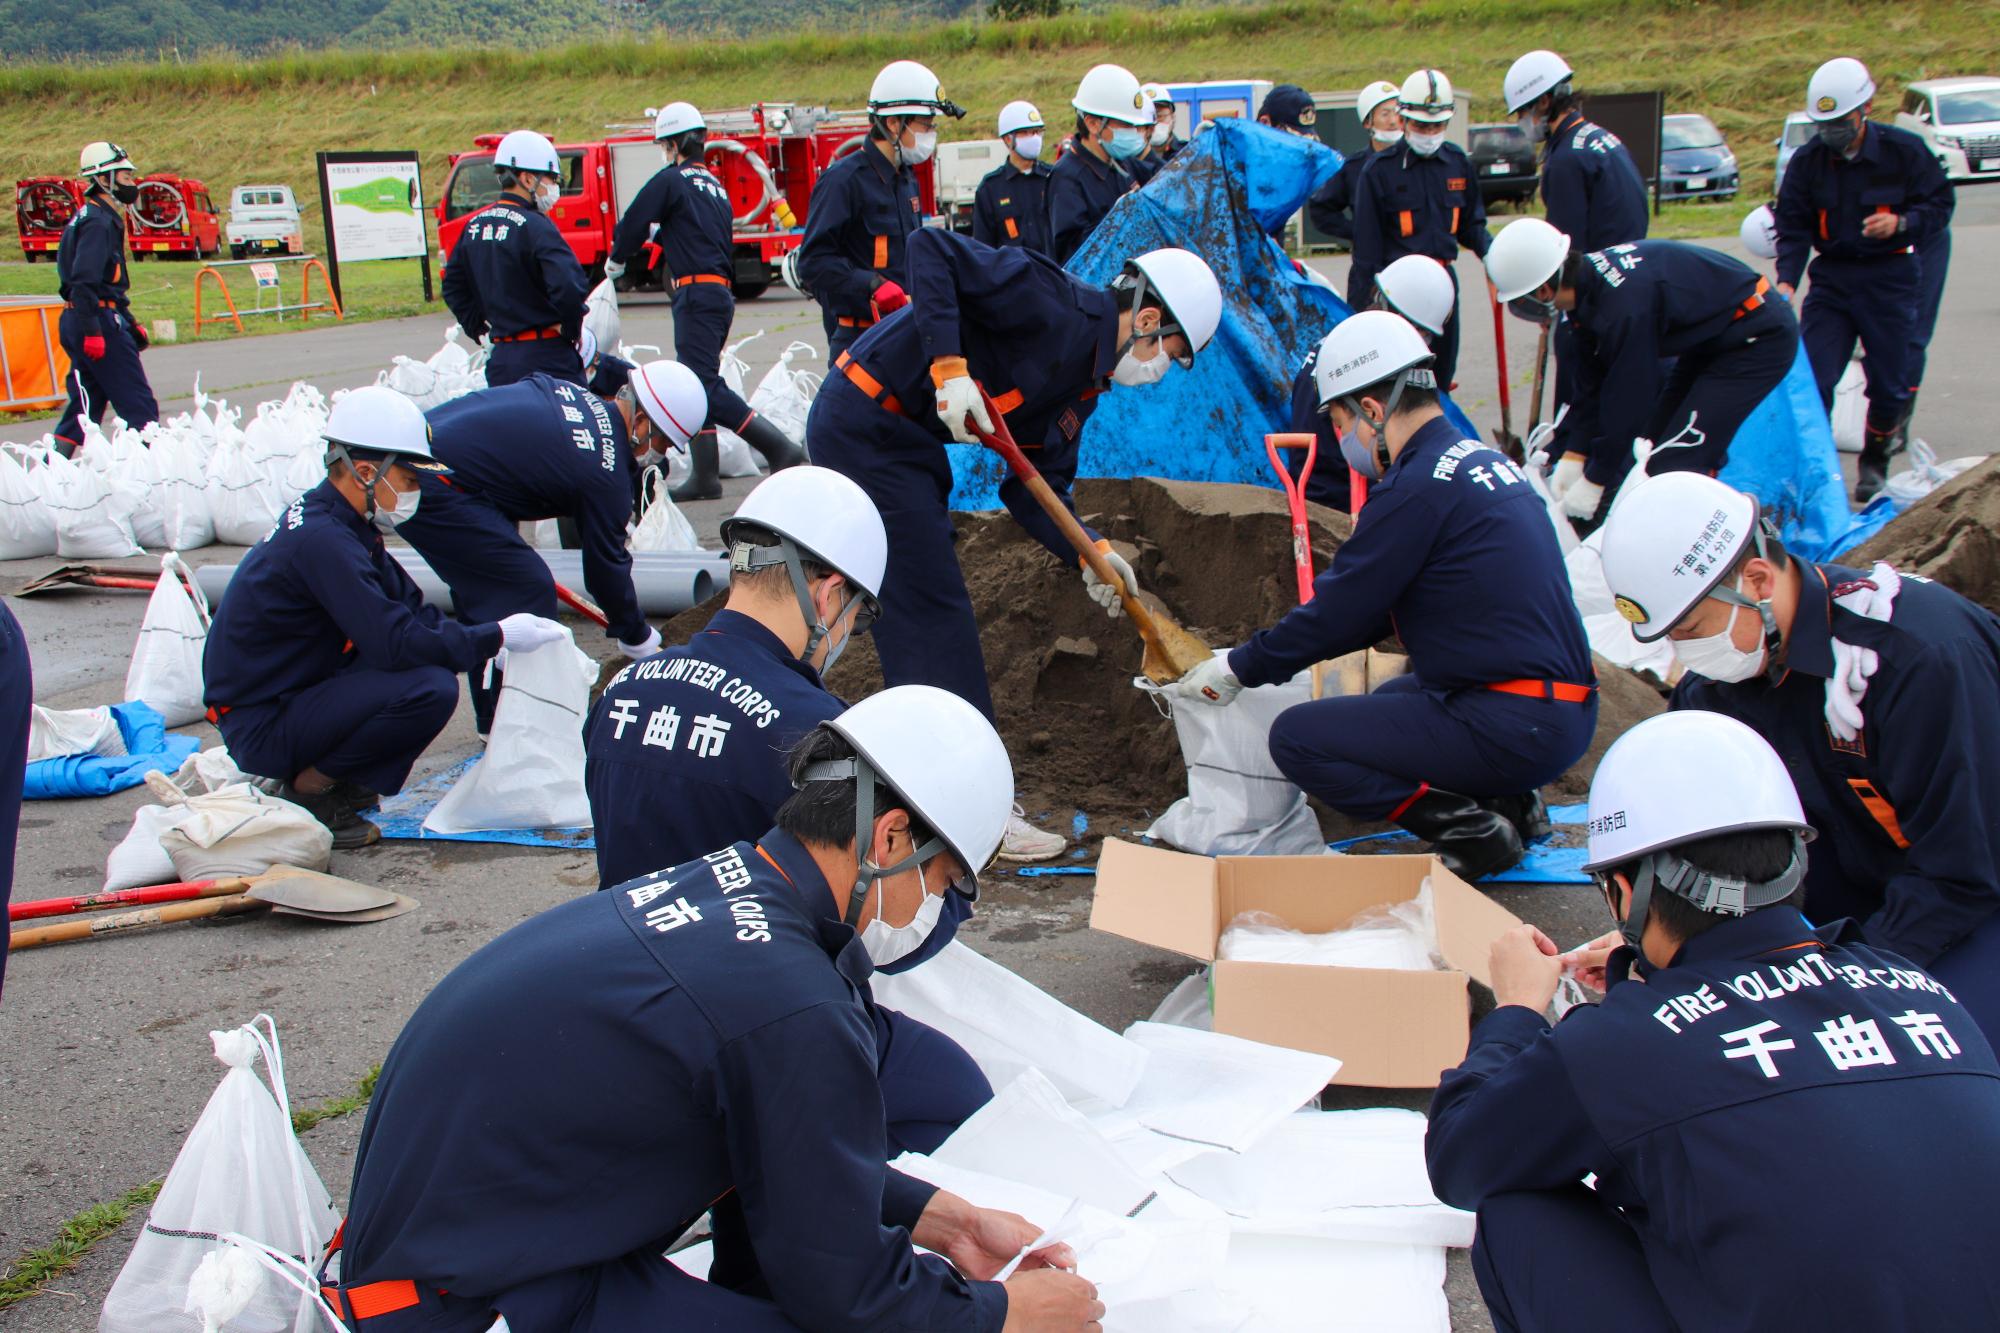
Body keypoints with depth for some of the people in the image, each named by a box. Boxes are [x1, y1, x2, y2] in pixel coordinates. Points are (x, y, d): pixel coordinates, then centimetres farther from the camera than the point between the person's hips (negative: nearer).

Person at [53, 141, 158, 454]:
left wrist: (130, 323, 26)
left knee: (86, 403, 10)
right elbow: (84, 281, -22)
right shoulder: (98, 222, -13)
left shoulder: (98, 218, 19)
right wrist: (92, 331, -26)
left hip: (78, 321, 10)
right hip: (99, 322, -10)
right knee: (139, 405, -6)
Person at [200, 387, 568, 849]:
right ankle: (310, 787, -7)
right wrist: (496, 637, -17)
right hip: (261, 728, -10)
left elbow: (413, 611, 10)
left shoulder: (335, 523, 8)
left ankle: (324, 774, 8)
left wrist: (490, 639, -3)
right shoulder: (321, 539, -23)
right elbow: (397, 643, -26)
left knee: (434, 652, 9)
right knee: (431, 689, -24)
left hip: (295, 693, 10)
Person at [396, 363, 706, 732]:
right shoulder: (605, 474, -11)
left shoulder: (570, 393, 12)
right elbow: (606, 567, -2)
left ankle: (493, 718, 29)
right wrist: (640, 643, 13)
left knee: (480, 585, 20)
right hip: (437, 491, -10)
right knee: (528, 590, -4)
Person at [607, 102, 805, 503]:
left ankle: (780, 448, -23)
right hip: (722, 291, 9)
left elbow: (633, 226, -2)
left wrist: (615, 263, 18)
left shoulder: (670, 180, -5)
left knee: (704, 386, -14)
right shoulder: (715, 186, 21)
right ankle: (704, 474, 10)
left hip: (696, 292, -9)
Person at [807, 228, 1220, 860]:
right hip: (865, 422, -10)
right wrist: (949, 367, -30)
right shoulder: (1053, 300, -16)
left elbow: (1031, 486, 10)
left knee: (921, 613, 16)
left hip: (905, 438, 10)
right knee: (934, 611, -8)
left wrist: (1090, 552, -5)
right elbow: (932, 249, -23)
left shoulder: (1083, 385, 11)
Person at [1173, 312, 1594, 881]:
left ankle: (1472, 829, -6)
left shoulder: (1418, 486, -16)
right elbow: (1381, 609, 21)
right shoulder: (1482, 460, 14)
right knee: (1385, 703, 33)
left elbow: (1338, 612, -11)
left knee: (1296, 737, -7)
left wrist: (1238, 669, 4)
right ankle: (1507, 801, 16)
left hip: (1513, 729, -10)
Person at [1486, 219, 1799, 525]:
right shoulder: (1587, 282, -5)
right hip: (1713, 339, 10)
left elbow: (1627, 399, -24)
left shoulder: (1623, 306, -33)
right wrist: (1574, 455, 4)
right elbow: (1591, 382, 4)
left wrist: (1594, 481, -14)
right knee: (1652, 445, 12)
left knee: (1672, 466, -15)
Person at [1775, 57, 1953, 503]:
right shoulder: (1808, 161, -3)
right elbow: (1793, 226, -1)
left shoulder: (1904, 150, -8)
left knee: (1889, 385, 4)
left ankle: (1874, 462, 26)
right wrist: (1786, 279, -16)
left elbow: (1940, 203, -1)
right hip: (1831, 277, 2)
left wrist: (1901, 223, -21)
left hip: (1889, 278, -1)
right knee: (1811, 379, -9)